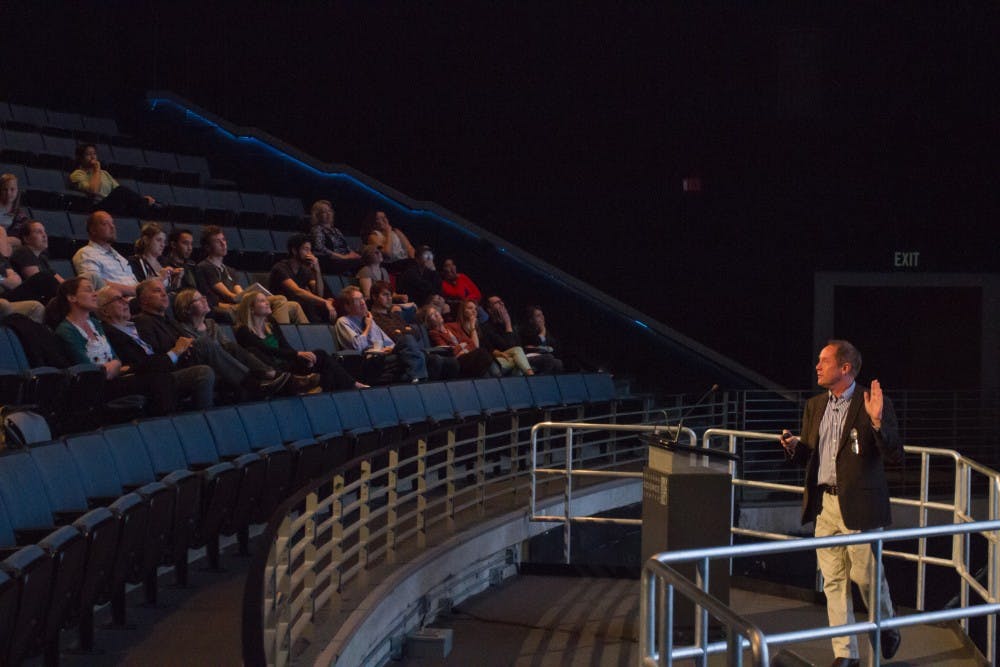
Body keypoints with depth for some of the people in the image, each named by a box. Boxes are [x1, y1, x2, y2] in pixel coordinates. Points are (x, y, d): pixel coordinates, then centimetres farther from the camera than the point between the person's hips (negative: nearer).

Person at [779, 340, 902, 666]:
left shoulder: (874, 403, -8)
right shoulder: (815, 406, 10)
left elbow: (894, 455, -12)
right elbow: (807, 456, 17)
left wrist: (877, 421, -27)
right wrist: (794, 446, -6)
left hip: (859, 504, -5)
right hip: (825, 504, 6)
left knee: (866, 574, 3)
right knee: (833, 581, 6)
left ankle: (887, 628, 32)